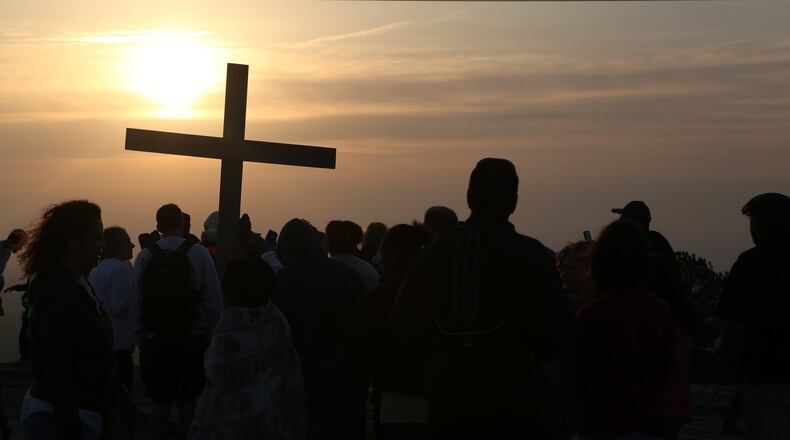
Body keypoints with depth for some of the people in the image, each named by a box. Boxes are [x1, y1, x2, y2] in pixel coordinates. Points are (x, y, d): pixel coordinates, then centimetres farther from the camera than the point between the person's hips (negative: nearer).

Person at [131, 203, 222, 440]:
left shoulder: (145, 256, -2)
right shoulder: (199, 254, -6)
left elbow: (135, 303, -2)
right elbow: (214, 301, -8)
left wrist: (140, 340, 6)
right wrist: (209, 334, 4)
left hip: (155, 343, 2)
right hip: (192, 341, -1)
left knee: (160, 403, 8)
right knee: (188, 403, 7)